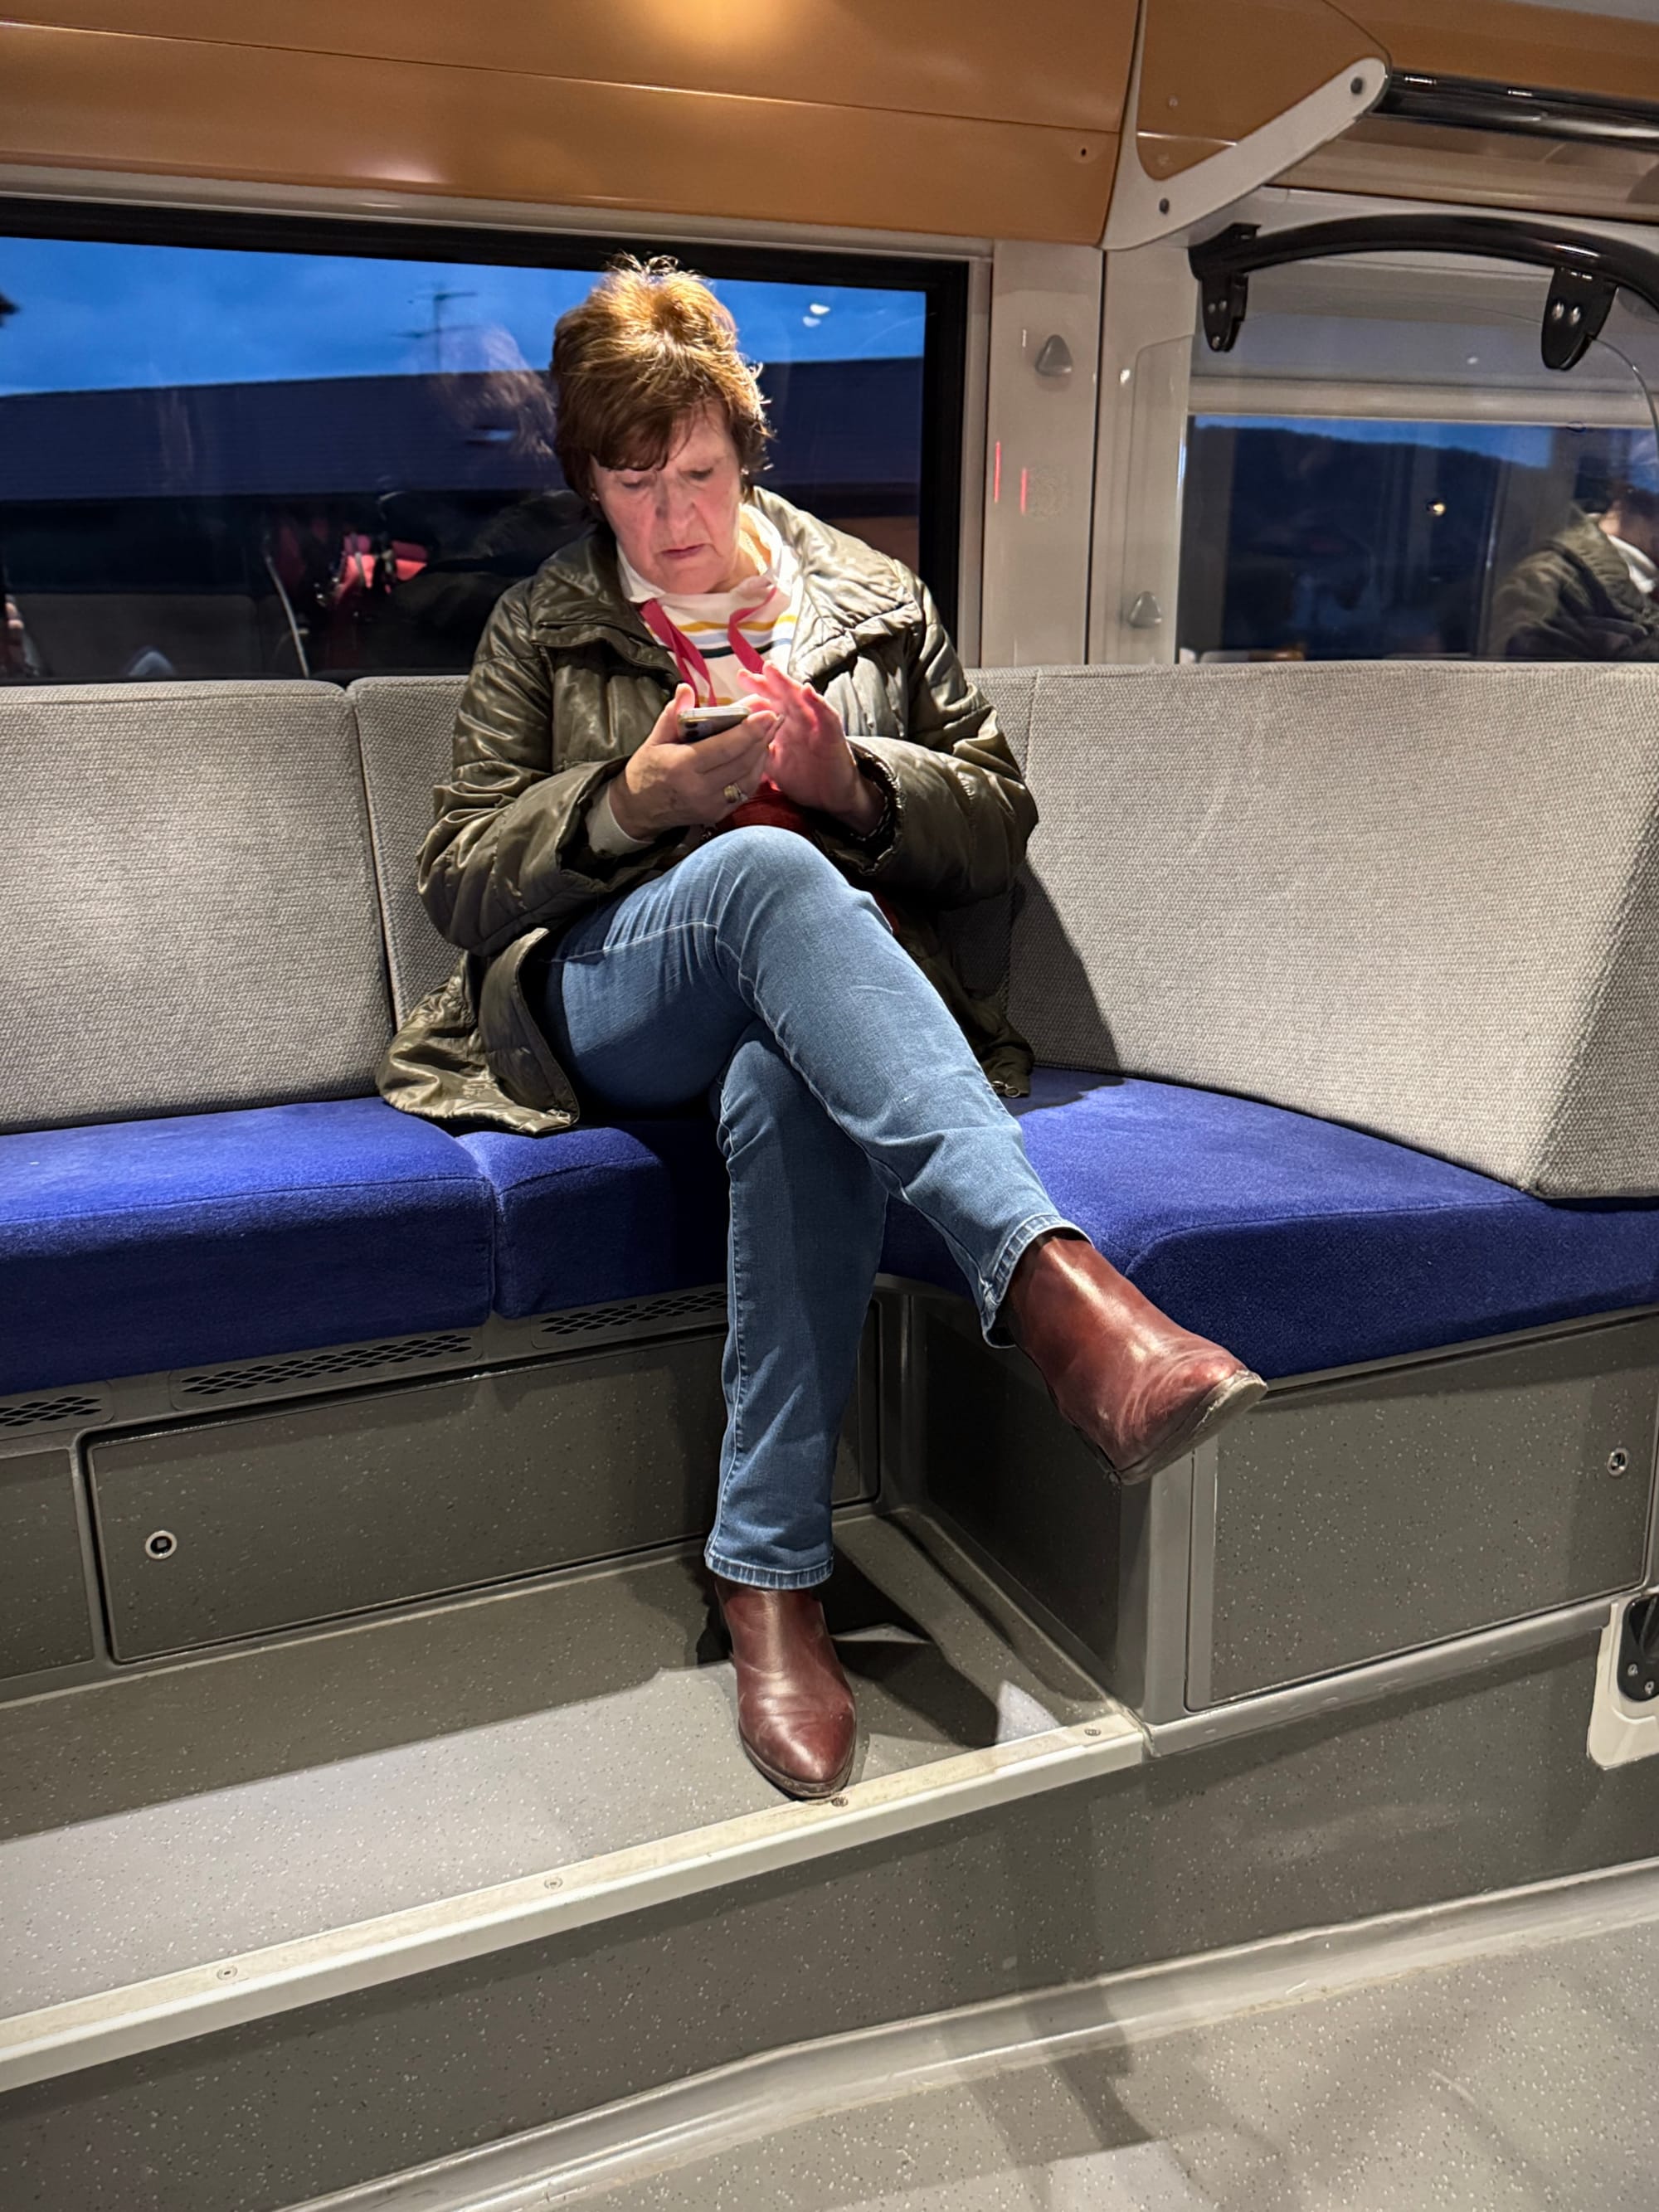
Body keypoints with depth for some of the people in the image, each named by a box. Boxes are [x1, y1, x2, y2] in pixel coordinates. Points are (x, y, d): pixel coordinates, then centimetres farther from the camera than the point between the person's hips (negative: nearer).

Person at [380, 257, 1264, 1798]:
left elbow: (999, 826, 16)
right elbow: (457, 881, 9)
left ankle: (769, 1577, -34)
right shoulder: (540, 632, 19)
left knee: (790, 1091, -40)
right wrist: (634, 799, -10)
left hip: (816, 1001, 1)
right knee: (768, 865, -37)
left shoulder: (875, 603, 21)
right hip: (607, 1006, 0)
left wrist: (847, 773, -5)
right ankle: (1050, 1281, -53)